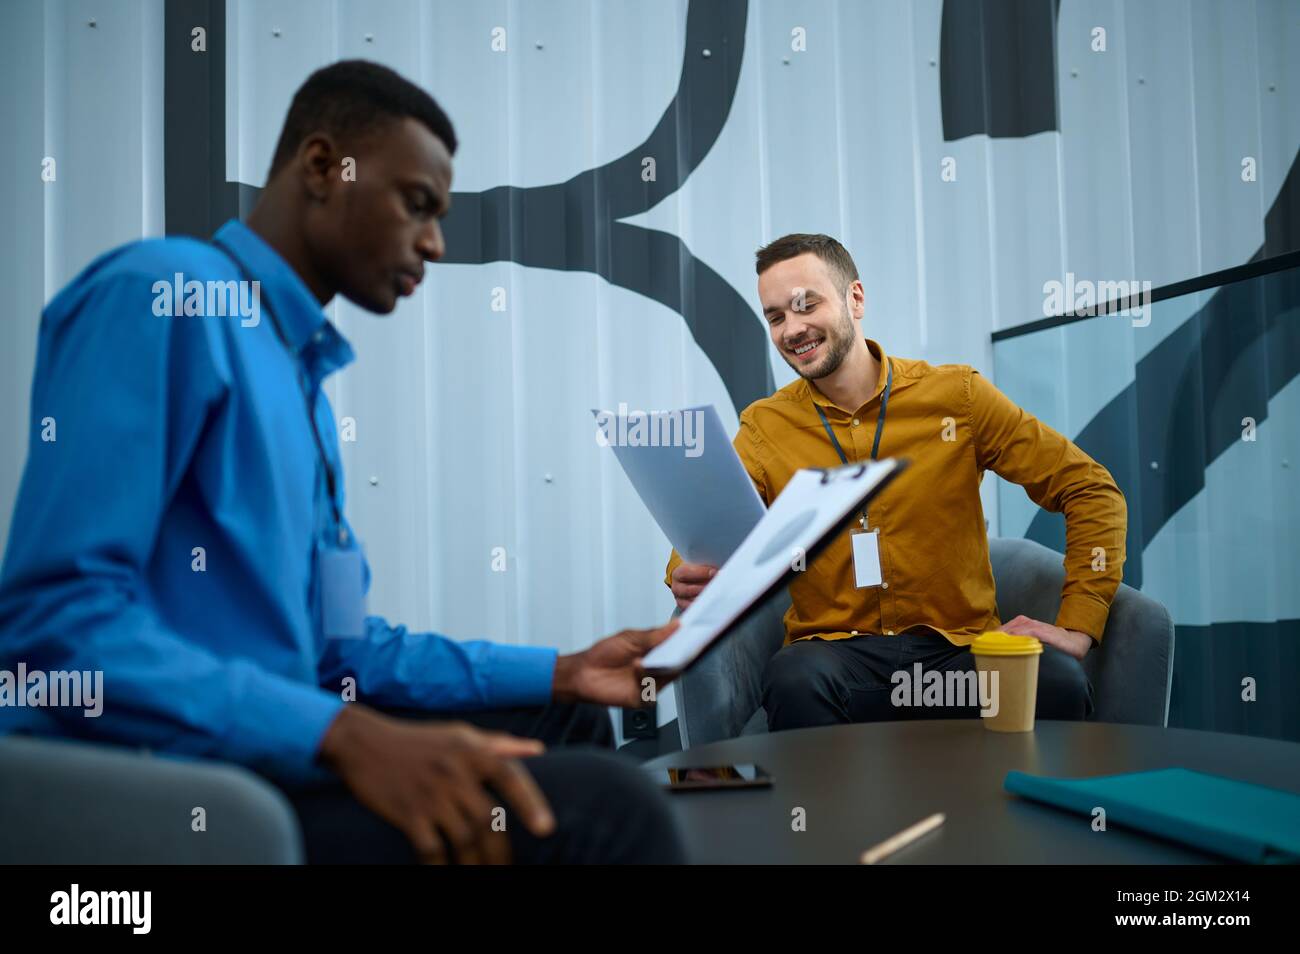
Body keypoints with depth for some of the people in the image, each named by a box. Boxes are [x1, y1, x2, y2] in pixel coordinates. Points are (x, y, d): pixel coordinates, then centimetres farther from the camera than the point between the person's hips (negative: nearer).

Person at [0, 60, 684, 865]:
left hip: (262, 749, 9)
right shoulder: (159, 292, -11)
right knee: (599, 801, -24)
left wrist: (561, 671, 11)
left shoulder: (303, 373, 14)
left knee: (566, 717, 21)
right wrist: (348, 736, -29)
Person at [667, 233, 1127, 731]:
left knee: (1058, 683, -30)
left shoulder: (957, 395, 3)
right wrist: (689, 577, -27)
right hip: (834, 649, 0)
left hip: (957, 648, 1)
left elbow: (1092, 490, 5)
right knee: (794, 680, -34)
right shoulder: (764, 427, 6)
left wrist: (1077, 626, -5)